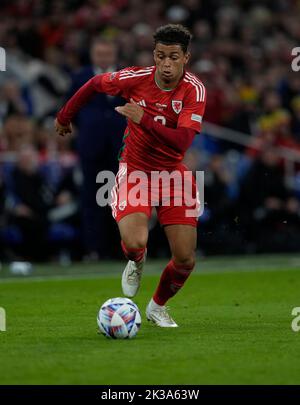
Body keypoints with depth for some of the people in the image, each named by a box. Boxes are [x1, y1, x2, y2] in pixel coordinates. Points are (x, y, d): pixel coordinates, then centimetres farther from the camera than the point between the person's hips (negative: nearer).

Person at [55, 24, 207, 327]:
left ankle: (157, 306, 30)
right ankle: (136, 261, 15)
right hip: (135, 169, -1)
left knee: (185, 260, -3)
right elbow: (95, 84, 6)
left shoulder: (194, 90, -19)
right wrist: (65, 116, 16)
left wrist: (144, 119, -39)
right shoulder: (136, 78, -15)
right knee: (134, 242, -26)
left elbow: (181, 142, -30)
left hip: (173, 173, 1)